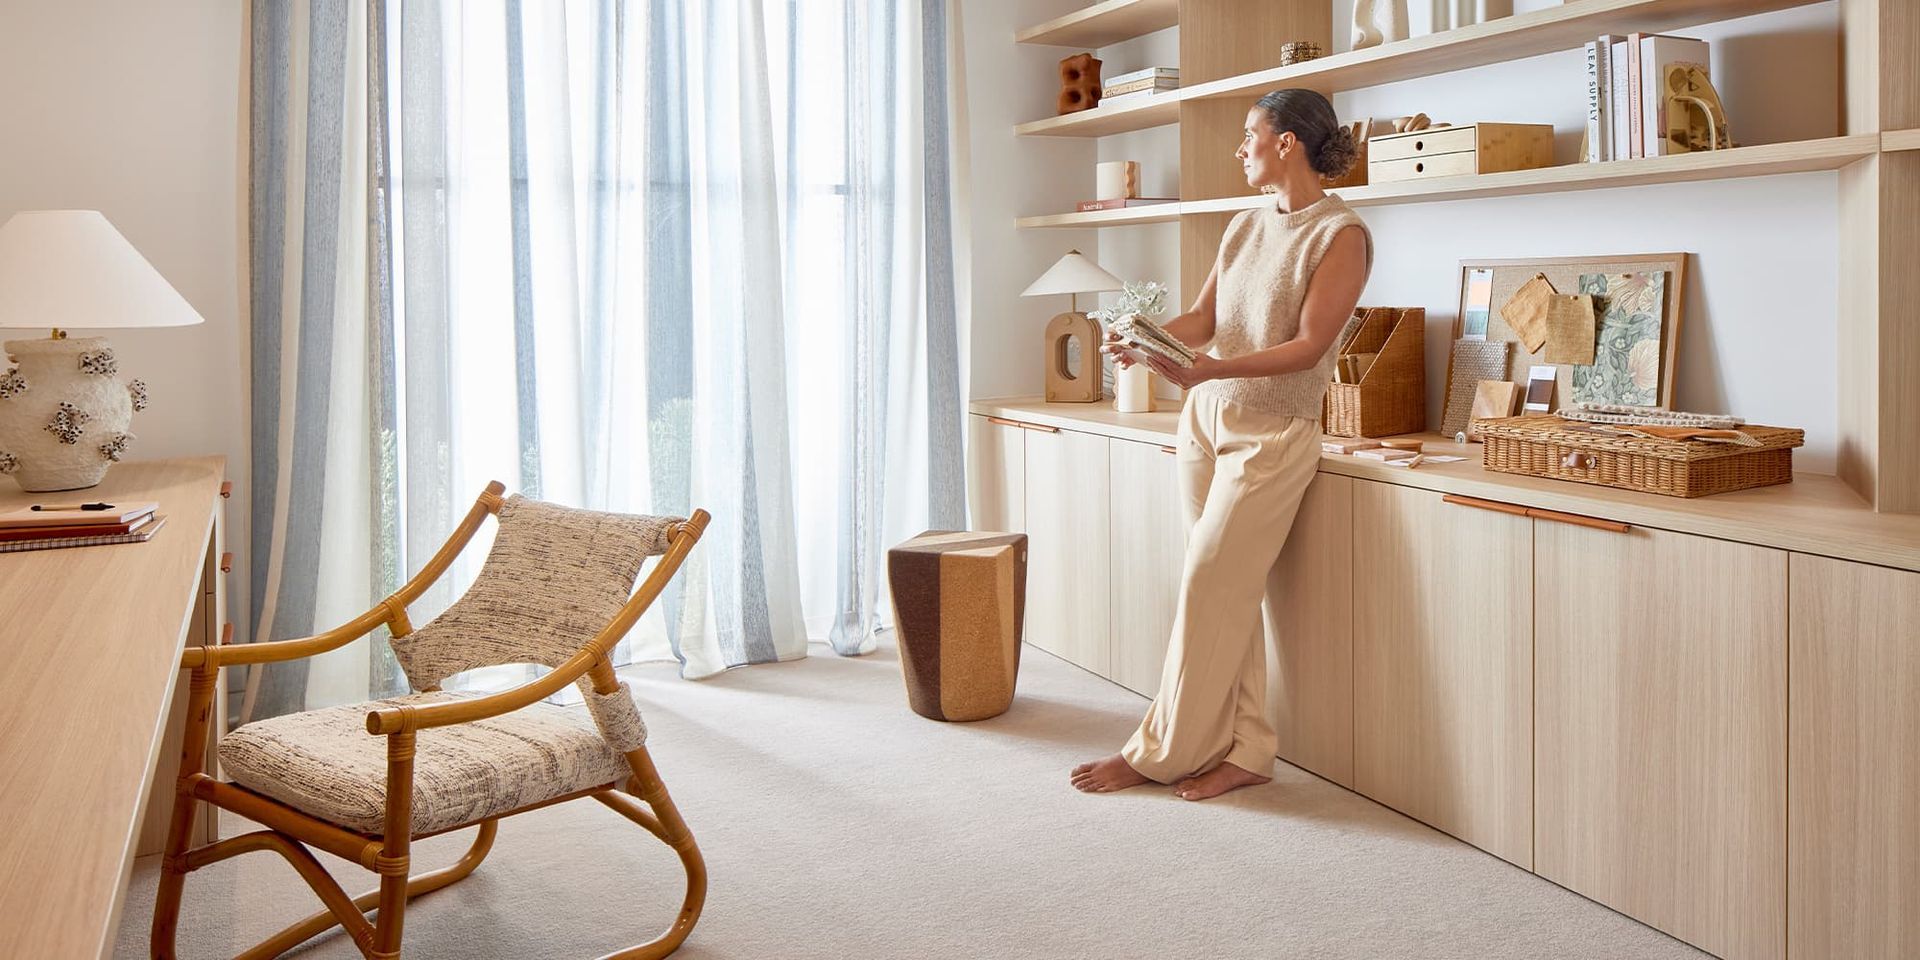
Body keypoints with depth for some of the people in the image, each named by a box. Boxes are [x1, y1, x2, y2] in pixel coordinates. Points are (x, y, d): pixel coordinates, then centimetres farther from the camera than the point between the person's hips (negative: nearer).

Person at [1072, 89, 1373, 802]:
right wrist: (1146, 340, -11)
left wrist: (1211, 369, -28)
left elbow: (1308, 346, -16)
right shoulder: (1246, 226, 13)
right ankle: (1246, 750, 14)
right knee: (1227, 595, 6)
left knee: (1207, 592, -6)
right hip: (1206, 419, 7)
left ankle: (1160, 753, 5)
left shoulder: (1341, 234, -9)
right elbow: (1202, 319, 9)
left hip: (1272, 434, -7)